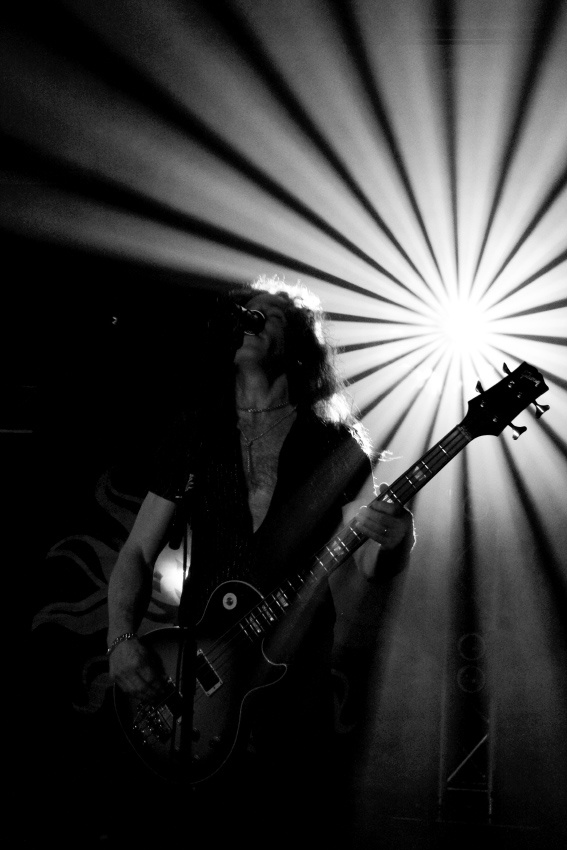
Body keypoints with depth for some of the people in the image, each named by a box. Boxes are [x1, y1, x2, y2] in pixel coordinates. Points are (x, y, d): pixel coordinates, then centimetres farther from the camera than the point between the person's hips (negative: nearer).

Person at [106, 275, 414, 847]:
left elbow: (361, 575, 0)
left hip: (298, 683, -1)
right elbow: (138, 552, 6)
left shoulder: (336, 442, 3)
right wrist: (121, 639, -10)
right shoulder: (193, 435, 6)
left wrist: (393, 538, -22)